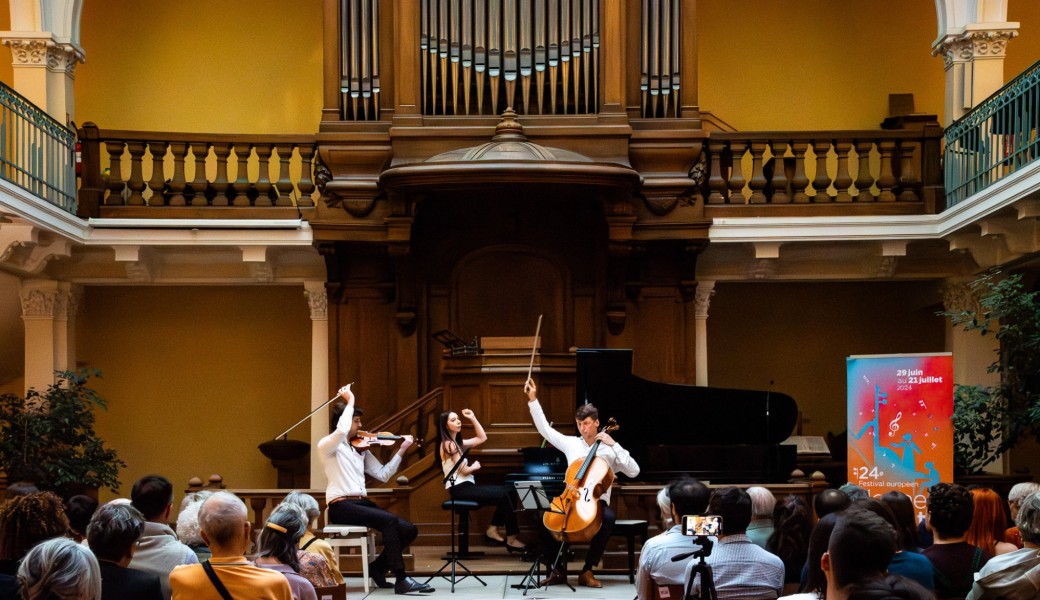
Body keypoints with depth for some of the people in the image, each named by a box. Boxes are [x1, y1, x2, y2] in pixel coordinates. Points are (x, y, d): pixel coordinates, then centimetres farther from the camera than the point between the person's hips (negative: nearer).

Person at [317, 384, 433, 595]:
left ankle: (378, 567, 9)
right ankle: (401, 579, -26)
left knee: (408, 530, -9)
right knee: (389, 520, -28)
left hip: (362, 503, 7)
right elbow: (341, 431, -27)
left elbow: (383, 474, 11)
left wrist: (401, 451, 3)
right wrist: (350, 402, -15)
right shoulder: (326, 445, -3)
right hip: (341, 506, -7)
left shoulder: (360, 449, 17)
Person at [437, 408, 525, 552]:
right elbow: (464, 470, -13)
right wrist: (474, 466, 8)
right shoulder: (448, 445, -11)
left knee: (507, 491, -1)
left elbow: (482, 438, 21)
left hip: (466, 486, 9)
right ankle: (511, 539, -12)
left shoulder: (457, 442, 17)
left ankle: (492, 530, 0)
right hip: (459, 489, -9)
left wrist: (473, 419, 17)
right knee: (504, 496, -17)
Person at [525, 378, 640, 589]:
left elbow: (634, 471, -6)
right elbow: (544, 428, 11)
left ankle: (587, 570, -24)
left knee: (608, 518, -37)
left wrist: (614, 445, -10)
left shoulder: (609, 450, 5)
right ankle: (558, 569, -15)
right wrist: (533, 400, 6)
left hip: (598, 502, -2)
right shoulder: (571, 443, 10)